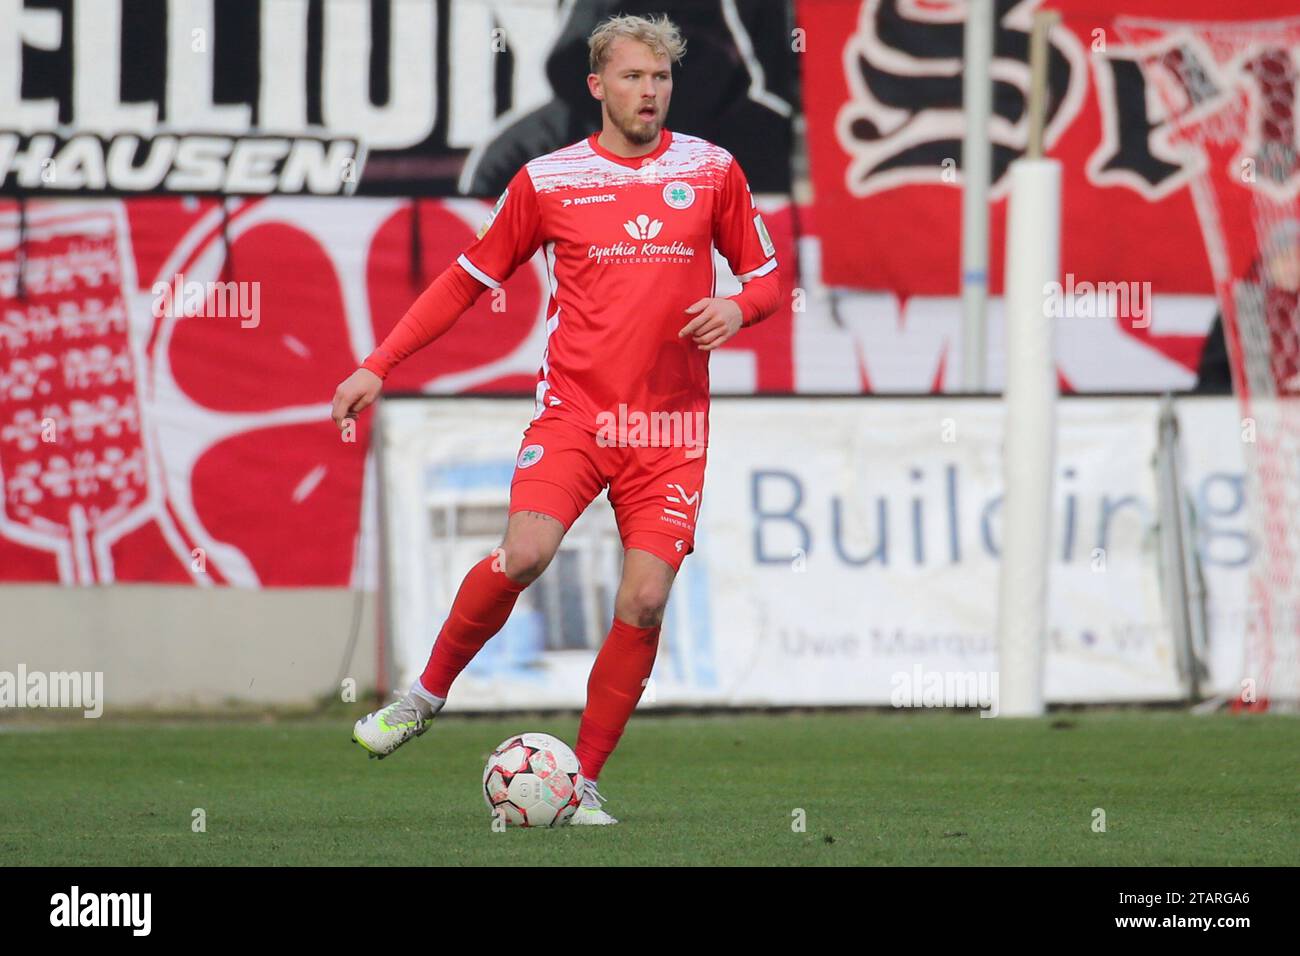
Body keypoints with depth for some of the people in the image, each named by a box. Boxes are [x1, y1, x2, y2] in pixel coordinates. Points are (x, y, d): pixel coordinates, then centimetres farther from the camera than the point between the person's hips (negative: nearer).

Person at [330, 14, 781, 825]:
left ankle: (584, 780, 4)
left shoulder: (712, 171, 6)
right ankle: (428, 693, 1)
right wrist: (379, 366, 7)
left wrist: (738, 308, -10)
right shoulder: (547, 180, 4)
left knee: (646, 599, -9)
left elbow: (766, 277, 14)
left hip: (671, 424, 1)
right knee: (526, 552, -23)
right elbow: (469, 279, 12)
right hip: (573, 408, -1)